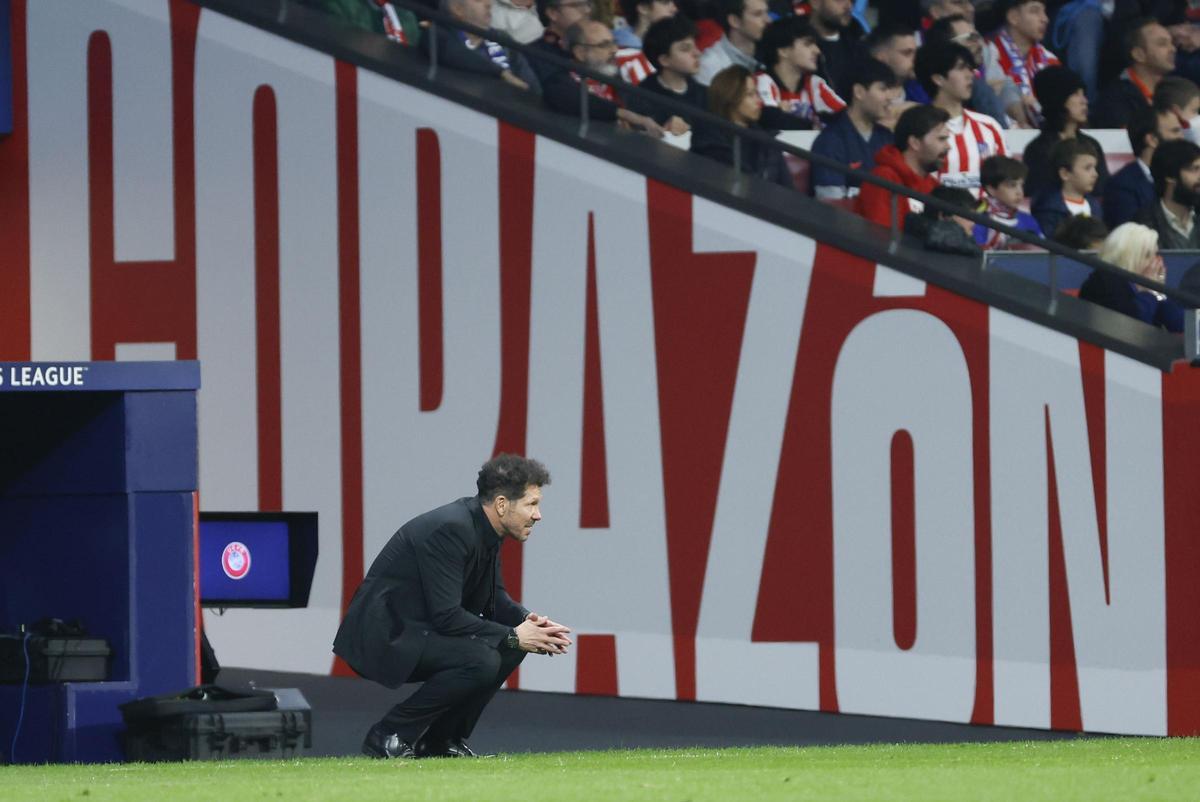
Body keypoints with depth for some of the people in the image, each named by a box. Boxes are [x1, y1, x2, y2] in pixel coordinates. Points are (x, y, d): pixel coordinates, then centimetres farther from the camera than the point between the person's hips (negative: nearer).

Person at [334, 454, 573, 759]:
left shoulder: (482, 528, 5)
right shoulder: (451, 529, -24)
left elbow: (494, 598, 15)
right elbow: (446, 616, -27)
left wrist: (527, 621, -6)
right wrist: (512, 636, -20)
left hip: (420, 627, 10)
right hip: (383, 637, -10)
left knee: (514, 643, 5)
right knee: (481, 660, -27)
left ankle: (440, 740, 10)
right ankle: (389, 736, -12)